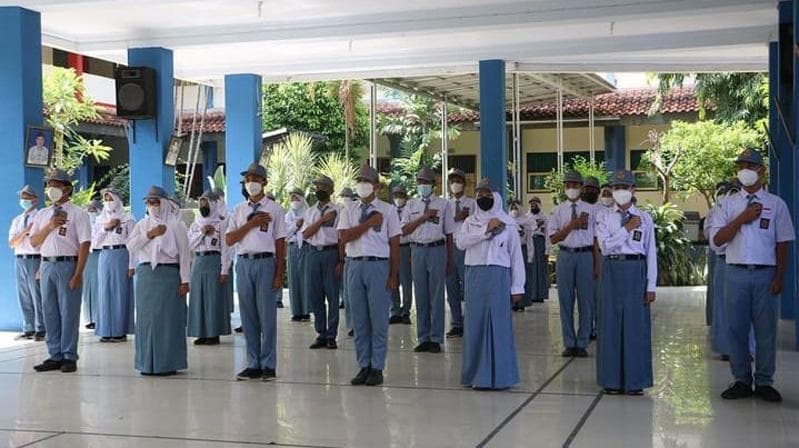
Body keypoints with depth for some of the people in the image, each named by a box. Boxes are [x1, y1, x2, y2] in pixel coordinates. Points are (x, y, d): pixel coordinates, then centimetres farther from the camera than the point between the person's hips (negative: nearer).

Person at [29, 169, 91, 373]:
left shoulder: (78, 213, -2)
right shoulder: (42, 215, 16)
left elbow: (84, 244, -8)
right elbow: (34, 242, 12)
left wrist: (78, 274, -15)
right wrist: (49, 227, -6)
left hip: (68, 265, -6)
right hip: (46, 266, 6)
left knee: (69, 312, -2)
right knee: (50, 312, 8)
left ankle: (69, 357, 5)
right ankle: (55, 356, 15)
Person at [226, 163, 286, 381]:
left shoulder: (274, 209, 4)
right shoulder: (239, 210, 14)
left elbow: (280, 243, 1)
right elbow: (229, 240, 6)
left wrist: (279, 274, -6)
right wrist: (250, 224, -6)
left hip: (266, 262, -4)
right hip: (244, 263, 4)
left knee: (267, 315, -3)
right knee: (248, 316, 6)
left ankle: (268, 365, 5)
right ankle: (253, 364, 14)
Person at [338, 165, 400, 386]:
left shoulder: (388, 210, 4)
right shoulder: (348, 212, 11)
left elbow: (394, 243, 1)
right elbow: (345, 237, -4)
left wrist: (393, 276, -5)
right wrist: (370, 222, -8)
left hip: (379, 266, -3)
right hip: (355, 265, 3)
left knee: (379, 320, 0)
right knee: (359, 320, 7)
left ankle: (377, 368, 7)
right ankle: (364, 366, 15)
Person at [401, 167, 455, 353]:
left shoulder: (443, 204, 5)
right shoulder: (411, 205, 12)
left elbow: (449, 234, 5)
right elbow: (404, 230, 2)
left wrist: (449, 260, 2)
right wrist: (423, 217, -9)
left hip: (437, 249, -3)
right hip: (417, 250, 3)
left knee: (436, 295, -2)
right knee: (420, 295, 6)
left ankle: (436, 339, 4)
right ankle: (423, 338, 13)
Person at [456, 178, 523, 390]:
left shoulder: (508, 223, 6)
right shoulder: (470, 222, 12)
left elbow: (516, 256, 4)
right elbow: (460, 242, -7)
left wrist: (517, 287, 0)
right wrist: (486, 229, -14)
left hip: (498, 275, -2)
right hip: (474, 275, 2)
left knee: (499, 323, -3)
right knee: (476, 323, 3)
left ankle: (500, 375, 4)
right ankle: (478, 374, 12)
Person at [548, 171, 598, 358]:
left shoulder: (590, 210, 4)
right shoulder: (558, 210, 7)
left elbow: (596, 239, 3)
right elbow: (553, 238, 1)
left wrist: (596, 265, -1)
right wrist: (572, 225, -12)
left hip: (585, 255, -1)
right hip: (565, 256, 1)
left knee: (585, 300, 2)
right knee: (566, 300, 5)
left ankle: (582, 344, 12)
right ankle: (569, 344, 15)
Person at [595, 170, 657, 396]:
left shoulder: (644, 218, 5)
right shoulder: (604, 217, 6)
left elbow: (651, 253, 3)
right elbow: (605, 246, -7)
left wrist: (651, 286, -1)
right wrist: (627, 228, -9)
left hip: (636, 271, -1)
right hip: (612, 271, 1)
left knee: (636, 325, 1)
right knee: (611, 324, 4)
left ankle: (636, 380, 11)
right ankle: (612, 379, 13)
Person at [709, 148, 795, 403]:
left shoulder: (776, 204, 5)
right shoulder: (729, 204, 10)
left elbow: (782, 244, 3)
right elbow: (717, 239, 1)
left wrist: (779, 278, -4)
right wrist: (742, 219, -9)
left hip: (766, 274, -1)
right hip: (736, 274, 1)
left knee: (766, 330, 2)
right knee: (736, 329, 4)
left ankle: (764, 383, 13)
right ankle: (742, 381, 14)